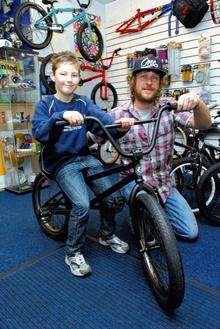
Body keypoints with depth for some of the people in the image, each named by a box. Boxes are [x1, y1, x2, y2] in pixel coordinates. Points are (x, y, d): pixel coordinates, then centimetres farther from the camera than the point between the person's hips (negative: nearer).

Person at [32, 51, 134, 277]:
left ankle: (107, 235, 24)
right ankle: (73, 254, 3)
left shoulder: (83, 103, 4)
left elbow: (104, 121, -14)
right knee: (82, 204, -22)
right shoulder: (45, 105, -5)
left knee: (111, 195, -6)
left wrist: (120, 125, -36)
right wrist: (61, 116, -41)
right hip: (61, 163, -4)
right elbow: (39, 133, -24)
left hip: (84, 157, 4)